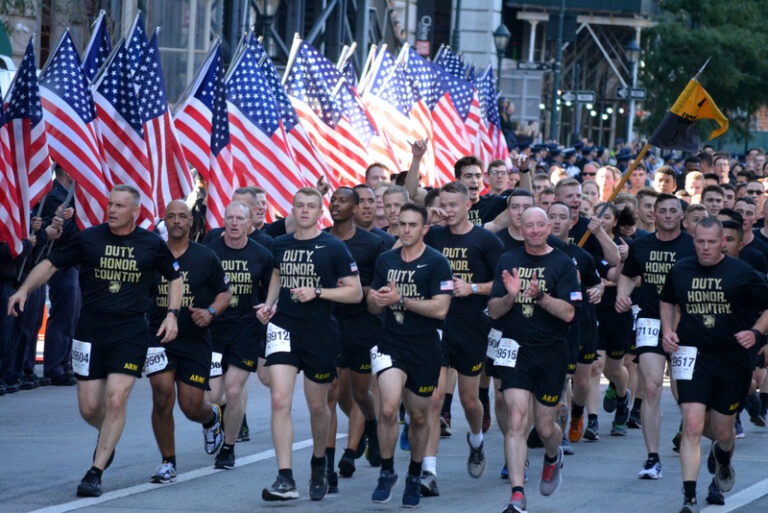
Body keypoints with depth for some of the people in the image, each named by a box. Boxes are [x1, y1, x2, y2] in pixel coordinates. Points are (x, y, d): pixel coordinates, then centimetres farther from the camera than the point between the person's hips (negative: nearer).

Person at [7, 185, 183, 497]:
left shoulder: (152, 244, 2)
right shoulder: (89, 239, 1)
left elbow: (174, 277, 16)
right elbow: (52, 264, 6)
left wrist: (172, 314, 3)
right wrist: (25, 289, -9)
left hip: (130, 331, -1)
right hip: (90, 330, 1)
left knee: (116, 399, -15)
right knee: (89, 408, 2)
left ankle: (95, 473, -7)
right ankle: (108, 436, 38)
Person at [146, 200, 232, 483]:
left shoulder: (206, 257, 1)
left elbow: (225, 292, 9)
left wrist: (211, 312, -9)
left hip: (195, 340, 0)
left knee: (192, 407, -1)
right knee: (162, 394, -16)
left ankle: (212, 417, 39)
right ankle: (167, 462, 0)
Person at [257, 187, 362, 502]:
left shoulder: (333, 248, -6)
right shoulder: (280, 245, 8)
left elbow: (355, 292, -6)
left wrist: (317, 292, -16)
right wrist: (268, 305, 12)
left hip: (320, 333, -2)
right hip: (283, 328, 2)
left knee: (317, 406, 11)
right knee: (280, 400, -13)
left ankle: (318, 463, 39)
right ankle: (285, 480, -16)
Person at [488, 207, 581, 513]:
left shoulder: (563, 264, 0)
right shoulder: (508, 261, 7)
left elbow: (568, 313, -8)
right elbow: (493, 311, 5)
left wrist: (539, 296, -22)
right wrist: (511, 295, -15)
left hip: (551, 352, -1)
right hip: (515, 349, 1)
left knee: (545, 427, 7)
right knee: (516, 420, -14)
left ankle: (553, 456, 44)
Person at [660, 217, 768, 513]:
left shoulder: (741, 273, -5)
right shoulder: (680, 271, 4)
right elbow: (667, 301, 24)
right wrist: (667, 330, 8)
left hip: (733, 359, -1)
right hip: (693, 356, 1)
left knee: (723, 431, 10)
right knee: (693, 425, -14)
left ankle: (723, 455, 50)